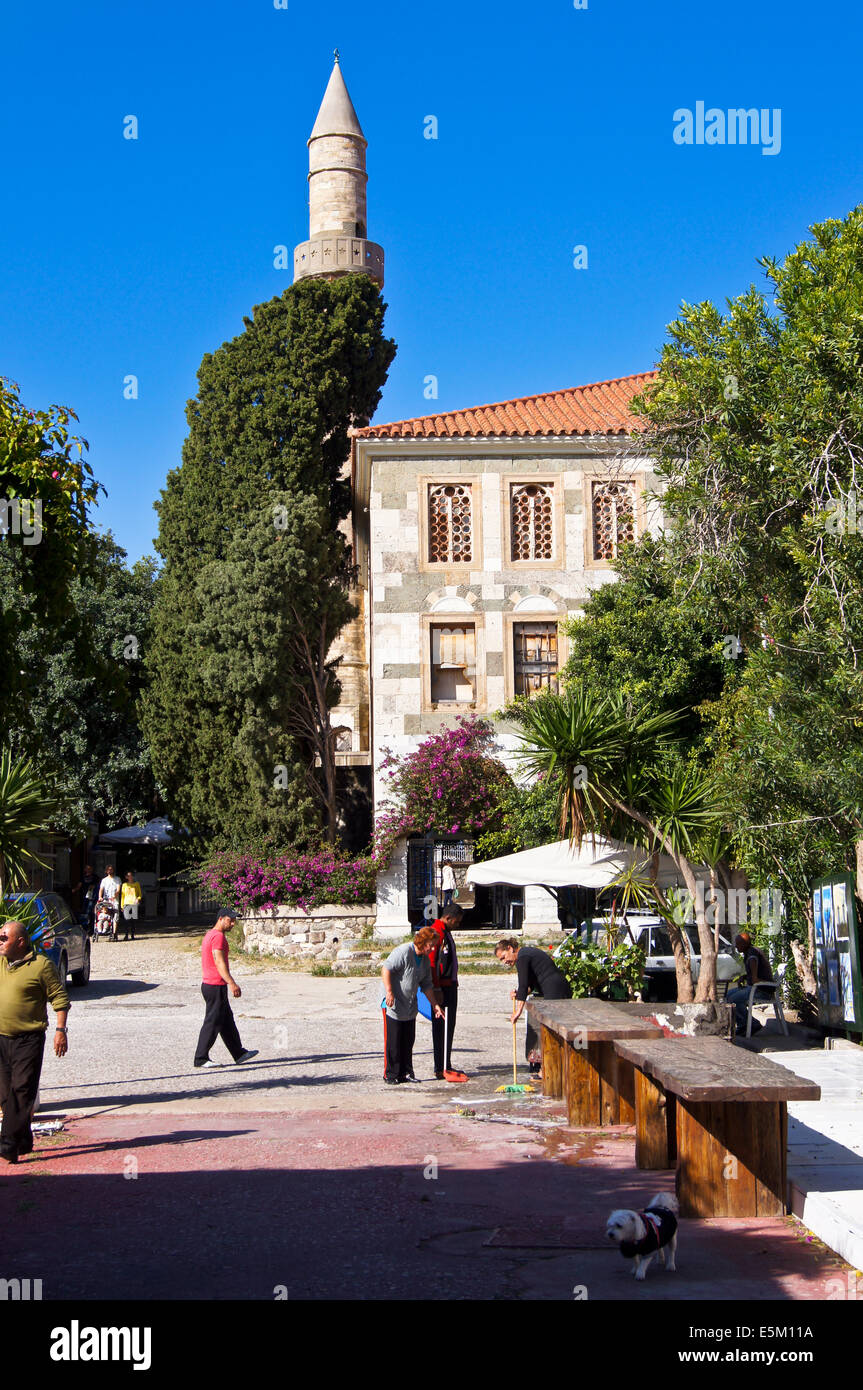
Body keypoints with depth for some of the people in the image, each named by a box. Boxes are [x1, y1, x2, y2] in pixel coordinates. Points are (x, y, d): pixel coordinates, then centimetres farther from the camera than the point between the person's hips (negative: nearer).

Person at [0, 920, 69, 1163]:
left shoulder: (41, 965, -6)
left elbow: (60, 997, -6)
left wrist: (60, 1029, -13)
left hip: (29, 1040, -6)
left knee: (22, 1091, -10)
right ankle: (23, 1142, 19)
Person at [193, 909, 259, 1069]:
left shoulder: (210, 935, 17)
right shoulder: (218, 936, -15)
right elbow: (219, 962, -23)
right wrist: (232, 983, -28)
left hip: (208, 984, 11)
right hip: (216, 986, -11)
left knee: (227, 1021, 14)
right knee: (213, 1022, -5)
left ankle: (239, 1053, 21)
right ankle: (201, 1058, -2)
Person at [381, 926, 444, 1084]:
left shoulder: (425, 959, 8)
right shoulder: (403, 952, -18)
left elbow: (426, 984, 16)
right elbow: (385, 969, -21)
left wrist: (435, 1005, 11)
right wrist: (389, 992, -27)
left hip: (410, 1008, 8)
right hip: (393, 1006, -8)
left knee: (408, 1041, 10)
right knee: (393, 1042, -3)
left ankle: (406, 1073, 19)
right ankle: (390, 1075, 4)